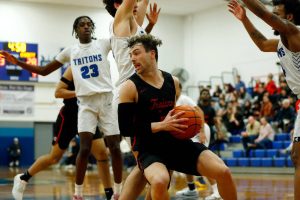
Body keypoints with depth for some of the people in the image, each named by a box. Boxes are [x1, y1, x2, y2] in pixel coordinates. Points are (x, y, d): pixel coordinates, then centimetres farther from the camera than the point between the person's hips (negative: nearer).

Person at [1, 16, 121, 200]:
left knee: (115, 147, 0)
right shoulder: (70, 51, 9)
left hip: (107, 99, 0)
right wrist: (18, 62, 6)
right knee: (85, 147, -13)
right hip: (86, 103, 0)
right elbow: (44, 71, 15)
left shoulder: (104, 44, 4)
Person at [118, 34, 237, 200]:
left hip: (177, 142, 5)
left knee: (223, 171, -10)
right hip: (148, 148, -5)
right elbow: (125, 128, -14)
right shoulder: (130, 87, -9)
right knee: (160, 181, -38)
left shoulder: (173, 81, 8)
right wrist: (162, 125, -21)